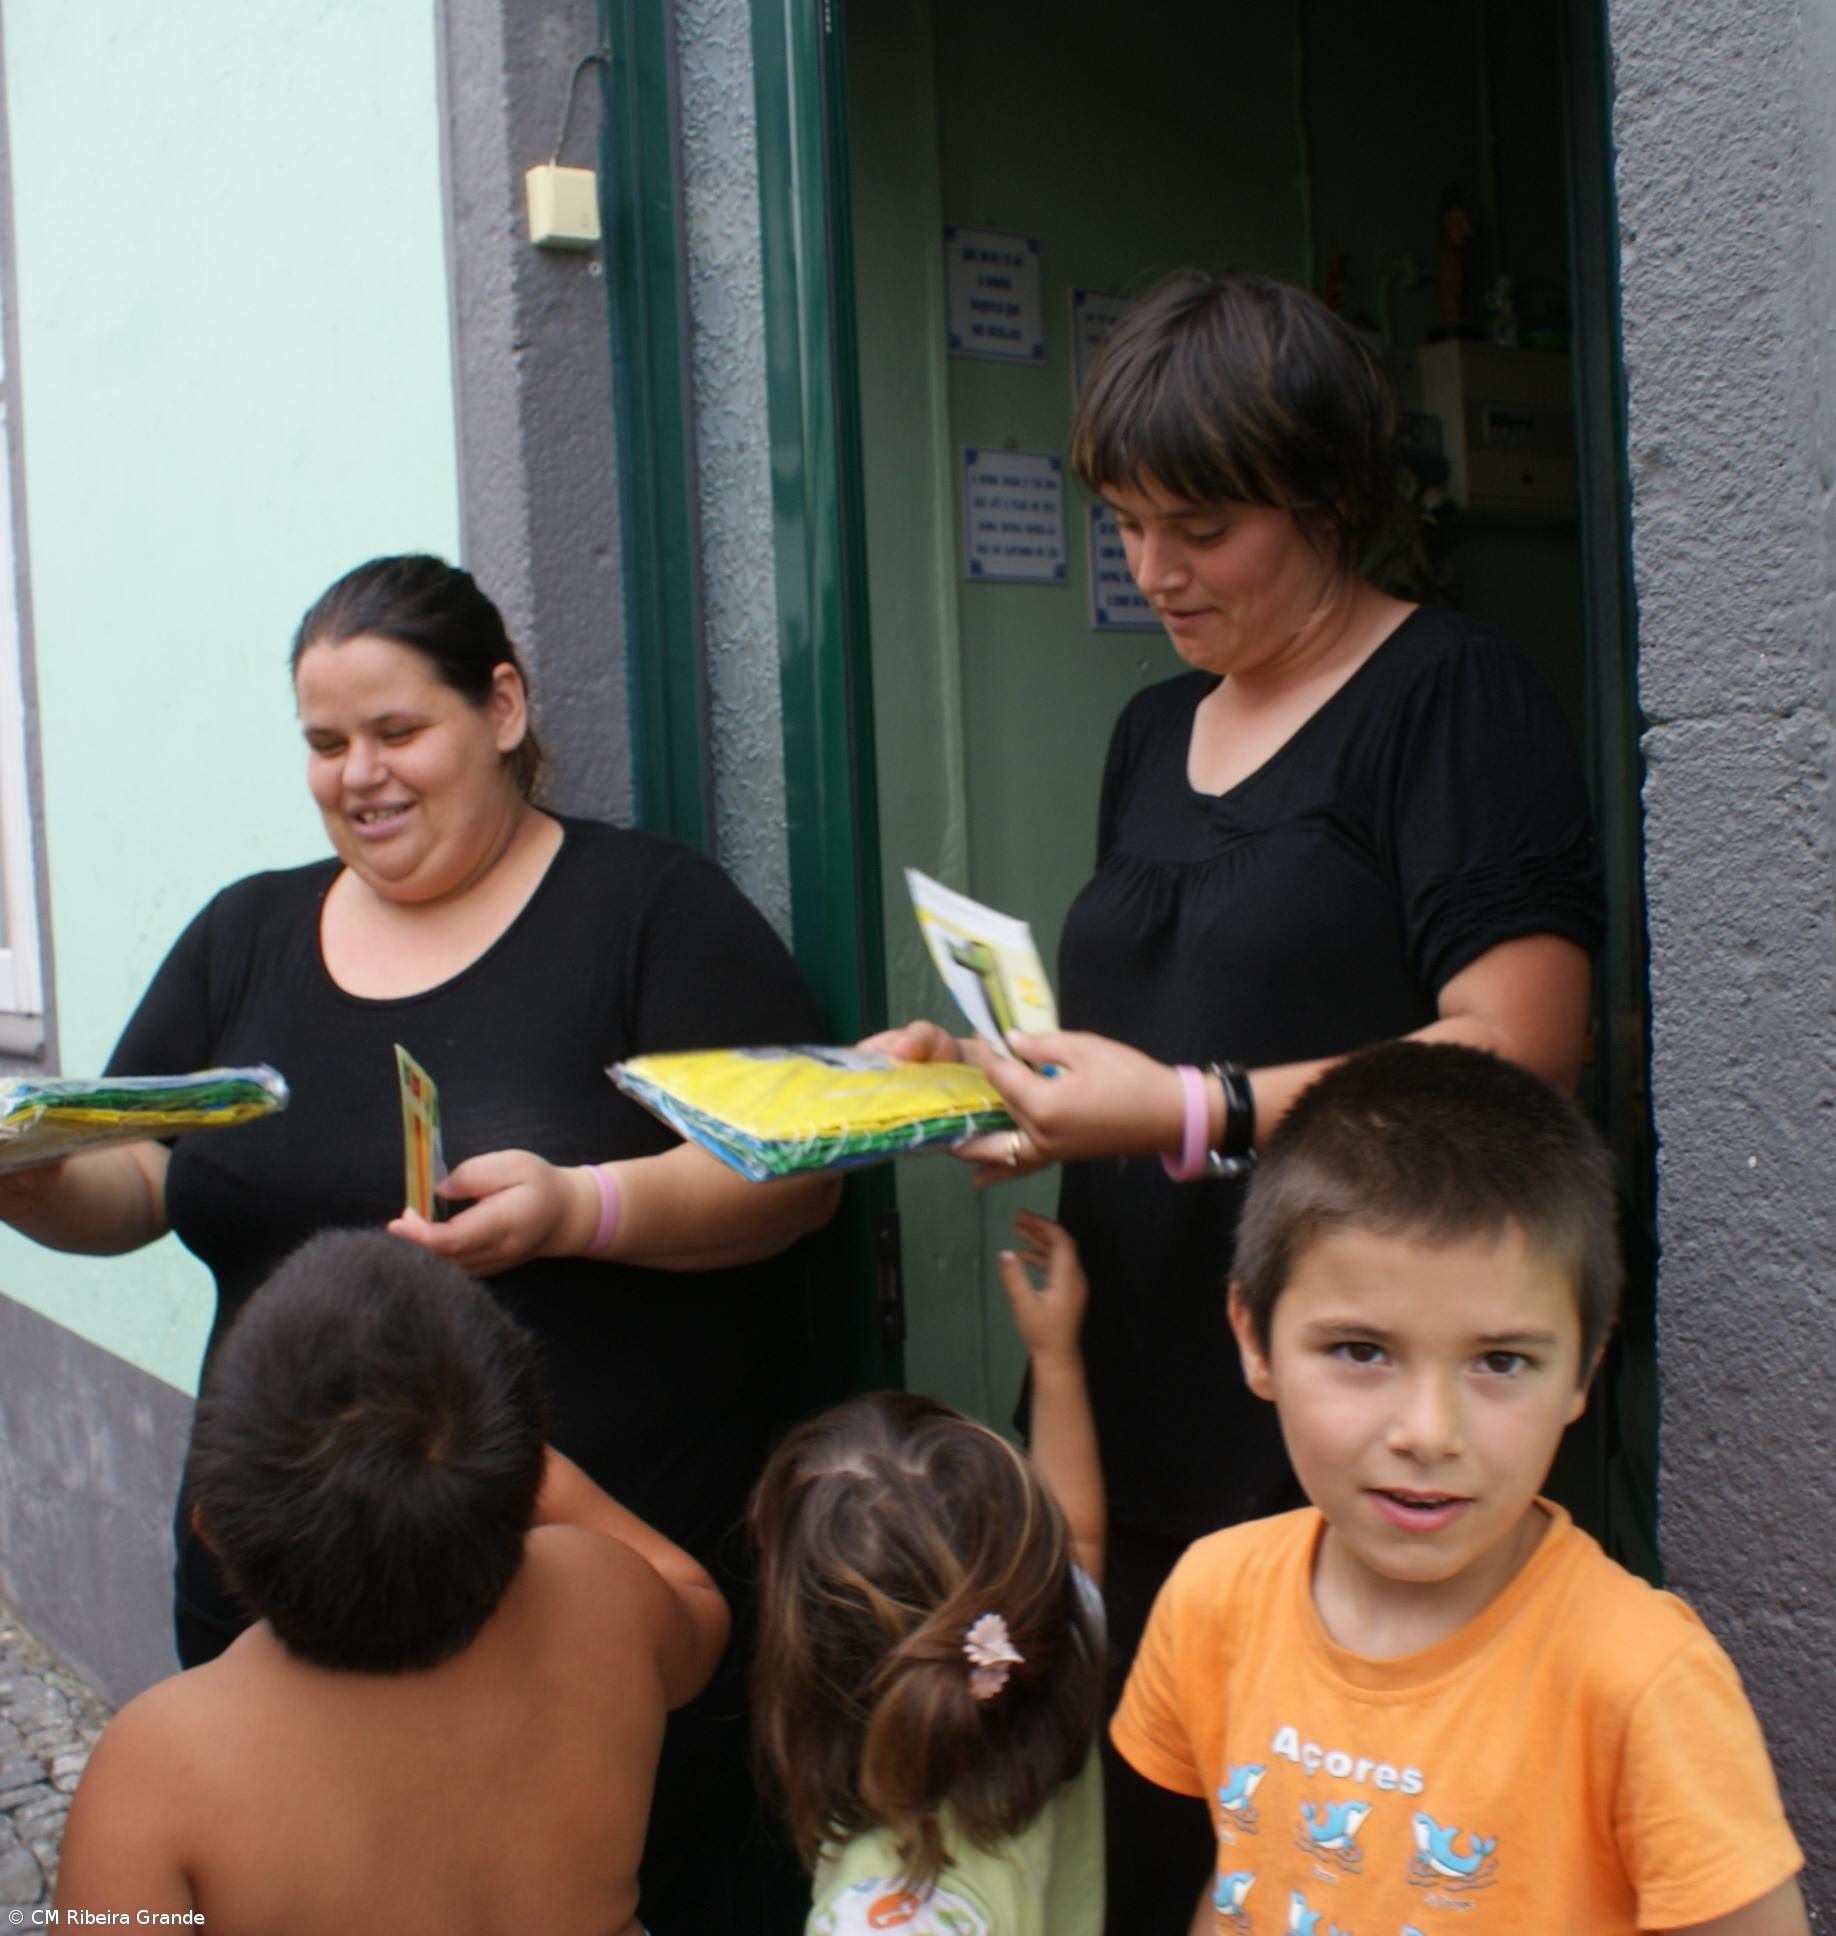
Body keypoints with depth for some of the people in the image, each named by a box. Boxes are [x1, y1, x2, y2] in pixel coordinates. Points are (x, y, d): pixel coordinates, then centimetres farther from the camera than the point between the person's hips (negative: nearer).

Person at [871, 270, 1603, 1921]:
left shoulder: (1455, 698, -6)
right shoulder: (1154, 735, 17)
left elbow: (1517, 1049, -16)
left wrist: (1194, 1115, -20)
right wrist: (991, 1067, 5)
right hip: (1137, 1405, 7)